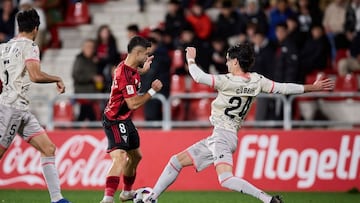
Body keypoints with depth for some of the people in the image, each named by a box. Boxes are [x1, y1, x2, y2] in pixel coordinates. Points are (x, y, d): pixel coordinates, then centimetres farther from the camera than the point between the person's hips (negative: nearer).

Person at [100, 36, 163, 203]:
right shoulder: (125, 74, -26)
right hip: (115, 121, -11)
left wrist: (143, 70, 28)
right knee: (120, 157, -28)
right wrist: (152, 91, -19)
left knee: (135, 156, 26)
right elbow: (133, 103, -27)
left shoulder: (128, 66, 5)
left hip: (124, 120, 11)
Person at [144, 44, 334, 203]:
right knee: (176, 161, 14)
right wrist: (312, 87, 13)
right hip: (217, 137, 10)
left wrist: (191, 59, 3)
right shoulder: (257, 81, 4)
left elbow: (199, 77, -16)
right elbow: (283, 88, 5)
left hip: (222, 135, -10)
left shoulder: (229, 81, -16)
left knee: (226, 179, -29)